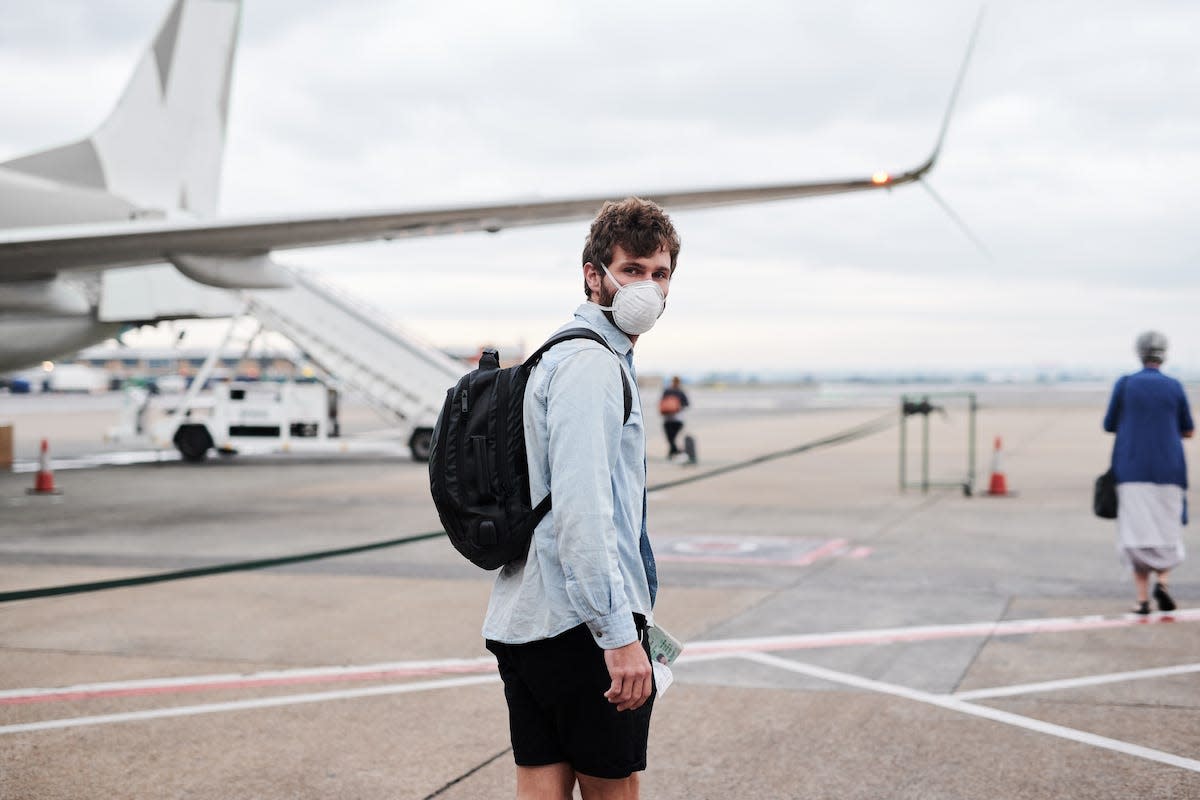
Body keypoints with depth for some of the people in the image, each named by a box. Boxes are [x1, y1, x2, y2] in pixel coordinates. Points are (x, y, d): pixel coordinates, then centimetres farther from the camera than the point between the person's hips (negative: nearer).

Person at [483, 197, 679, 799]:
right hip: (582, 627, -9)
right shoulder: (590, 365, -13)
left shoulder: (558, 357, 19)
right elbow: (579, 511, -23)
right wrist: (619, 634, -23)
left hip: (523, 622, 9)